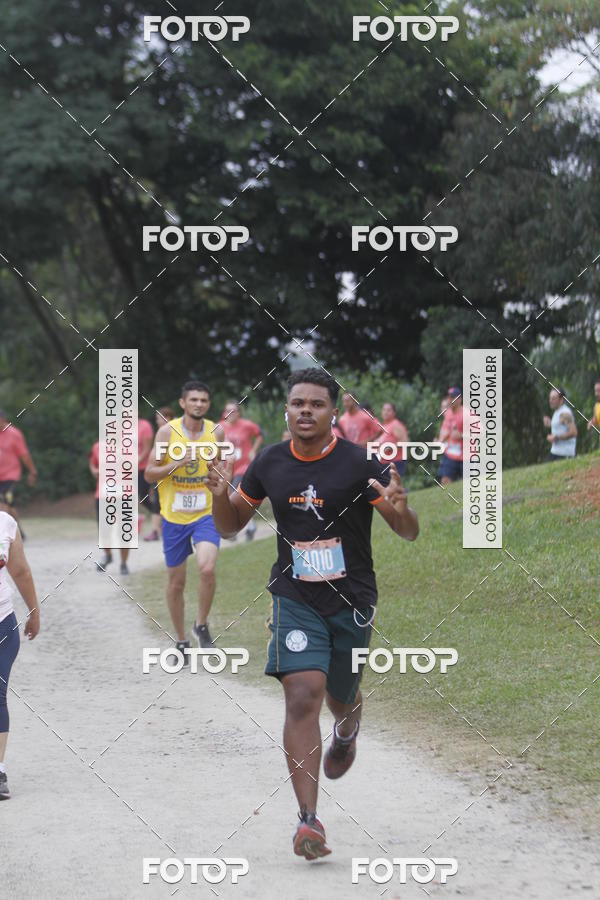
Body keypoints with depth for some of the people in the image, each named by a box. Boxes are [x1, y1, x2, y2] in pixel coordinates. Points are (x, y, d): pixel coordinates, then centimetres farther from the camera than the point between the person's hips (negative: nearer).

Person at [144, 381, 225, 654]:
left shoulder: (216, 432, -1)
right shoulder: (167, 432, -8)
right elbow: (149, 473, -7)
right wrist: (179, 462, -21)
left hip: (206, 514, 0)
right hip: (174, 517, 0)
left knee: (207, 568, -23)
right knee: (176, 582, 9)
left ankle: (201, 624, 2)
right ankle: (181, 641, 27)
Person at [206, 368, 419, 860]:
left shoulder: (360, 463, -12)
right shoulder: (269, 463, -1)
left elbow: (409, 532, -9)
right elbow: (231, 525, 11)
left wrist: (400, 508, -33)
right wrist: (221, 494, -11)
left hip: (351, 602, 0)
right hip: (295, 601, 1)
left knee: (341, 699, 18)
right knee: (303, 696, -17)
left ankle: (347, 733, 58)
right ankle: (309, 820, -18)